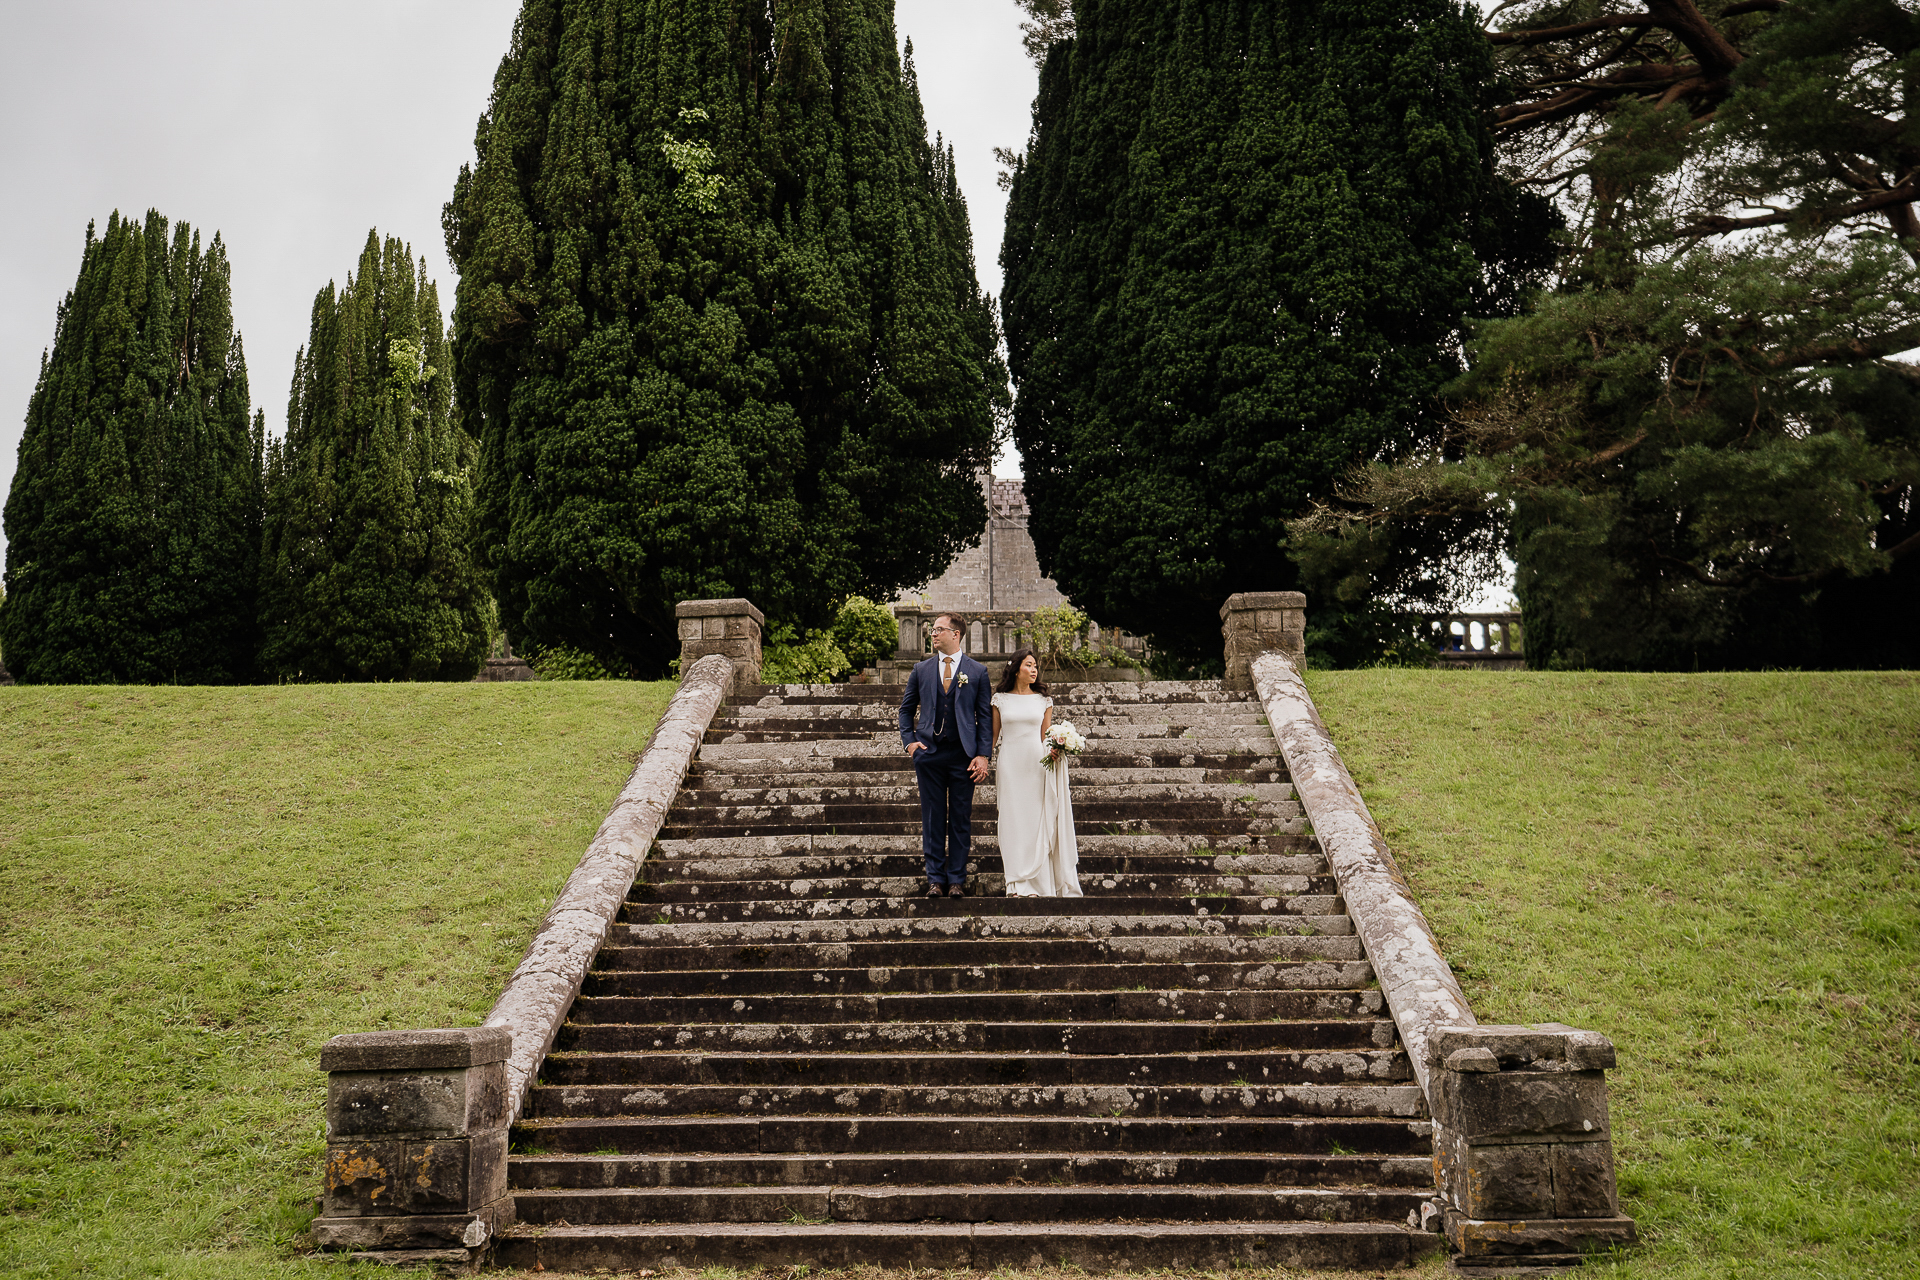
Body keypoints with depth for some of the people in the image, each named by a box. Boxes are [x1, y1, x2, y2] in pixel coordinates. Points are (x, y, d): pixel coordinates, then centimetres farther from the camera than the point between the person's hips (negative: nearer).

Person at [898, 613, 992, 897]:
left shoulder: (977, 672, 4)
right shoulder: (921, 670, 9)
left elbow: (985, 716, 3)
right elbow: (906, 709, 18)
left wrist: (983, 755, -5)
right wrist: (909, 741, 4)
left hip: (963, 756, -1)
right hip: (929, 753, 1)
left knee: (961, 818, 2)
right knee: (933, 818, 3)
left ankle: (957, 879, 10)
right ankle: (935, 879, 10)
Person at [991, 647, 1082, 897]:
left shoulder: (1043, 701, 9)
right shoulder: (1000, 699, 7)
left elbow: (1046, 736, 8)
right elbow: (993, 736, 10)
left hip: (1037, 764, 1)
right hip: (1010, 765, -1)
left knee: (1037, 819, -3)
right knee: (1013, 819, -3)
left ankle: (1035, 882, 0)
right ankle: (1018, 884, -1)